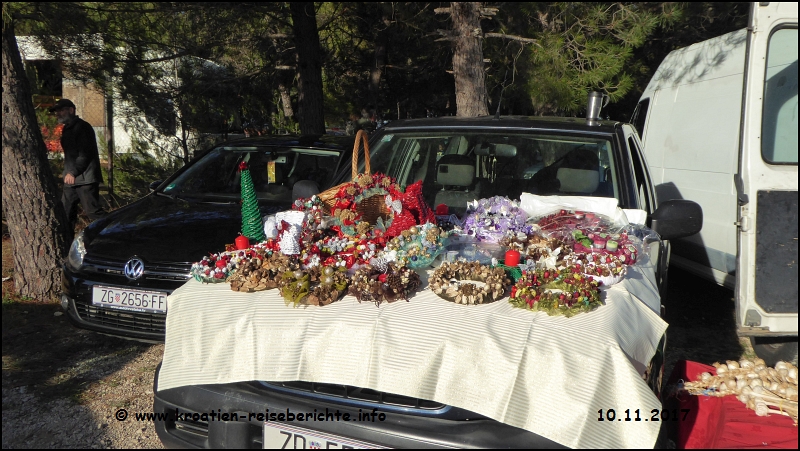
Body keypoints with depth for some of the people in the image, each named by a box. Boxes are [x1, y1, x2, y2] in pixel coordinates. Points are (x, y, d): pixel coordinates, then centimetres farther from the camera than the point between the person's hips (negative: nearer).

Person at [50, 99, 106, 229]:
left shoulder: (82, 127, -10)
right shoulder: (67, 129, 20)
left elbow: (85, 153, -18)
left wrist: (73, 172, -20)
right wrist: (67, 173, 12)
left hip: (85, 178, -10)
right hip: (71, 179, 10)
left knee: (93, 211, -13)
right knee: (65, 212, 12)